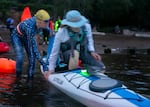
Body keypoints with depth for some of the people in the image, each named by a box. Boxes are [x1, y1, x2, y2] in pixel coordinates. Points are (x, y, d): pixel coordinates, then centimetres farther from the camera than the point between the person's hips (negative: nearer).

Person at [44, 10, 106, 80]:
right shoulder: (61, 33, -22)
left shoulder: (86, 26, -14)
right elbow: (55, 52, -11)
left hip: (84, 53, 4)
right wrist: (51, 69, -9)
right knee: (75, 53, -41)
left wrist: (92, 51, -8)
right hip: (67, 55, -4)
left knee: (101, 68, -13)